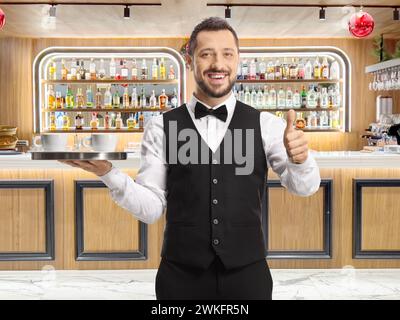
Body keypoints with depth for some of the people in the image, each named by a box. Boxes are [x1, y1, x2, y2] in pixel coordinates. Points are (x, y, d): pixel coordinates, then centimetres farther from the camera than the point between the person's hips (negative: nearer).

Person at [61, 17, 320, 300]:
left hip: (247, 274, 1)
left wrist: (299, 159, -26)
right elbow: (151, 208, -2)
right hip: (180, 276, 0)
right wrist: (108, 172, -19)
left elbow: (304, 187, -4)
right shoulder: (161, 127, -2)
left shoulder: (264, 124, -1)